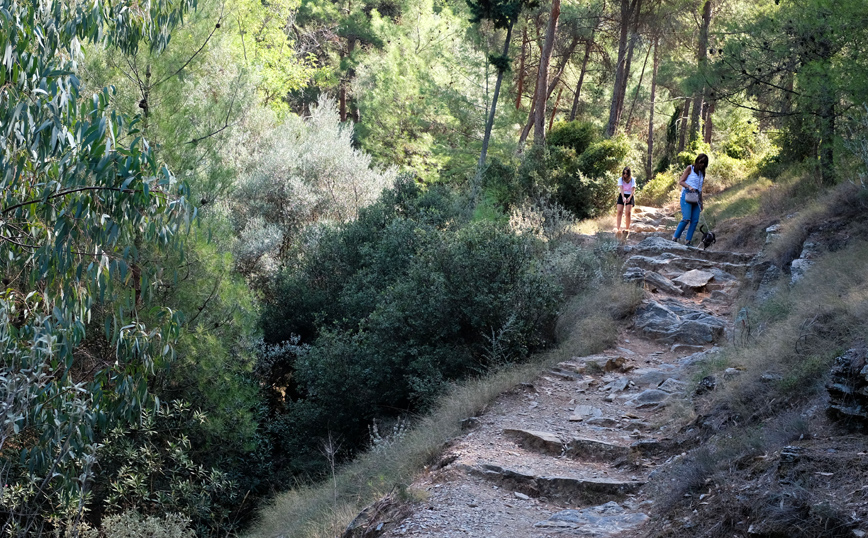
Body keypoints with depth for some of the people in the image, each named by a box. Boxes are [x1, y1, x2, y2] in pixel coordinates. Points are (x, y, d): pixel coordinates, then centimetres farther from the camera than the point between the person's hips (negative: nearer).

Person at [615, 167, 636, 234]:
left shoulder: (632, 180, -6)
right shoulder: (620, 179, -5)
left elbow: (633, 190, -14)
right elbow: (621, 188, -18)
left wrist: (629, 197, -30)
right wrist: (623, 197, -33)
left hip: (629, 196, -1)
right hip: (622, 196, 1)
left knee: (628, 213, -11)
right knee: (619, 212, -11)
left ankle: (627, 228, -6)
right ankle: (618, 229, -16)